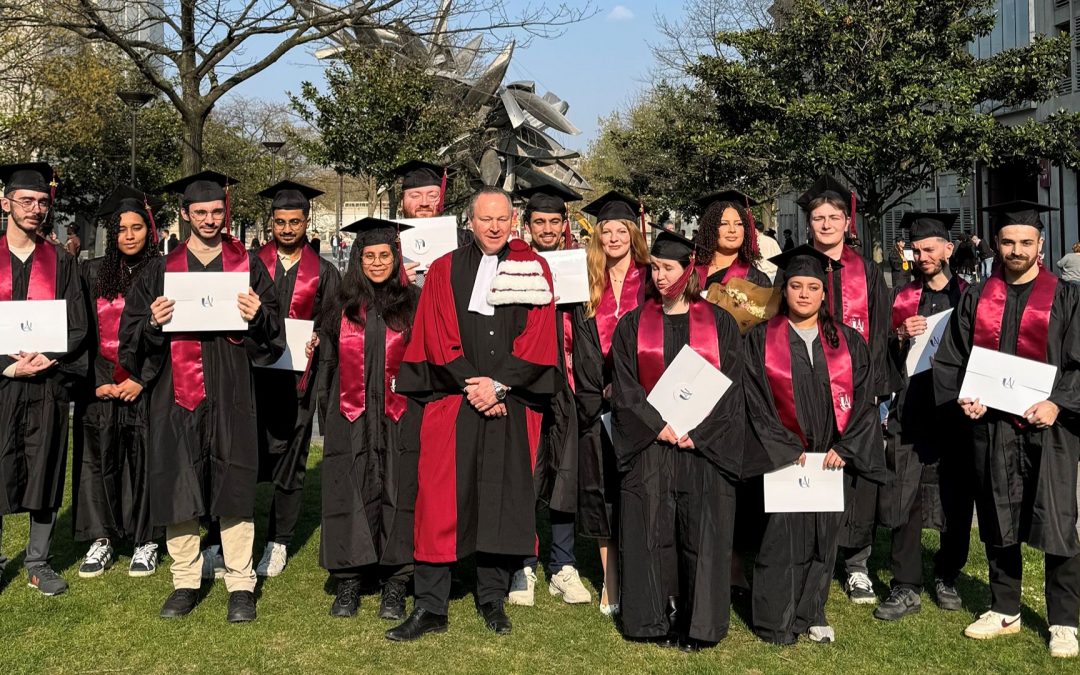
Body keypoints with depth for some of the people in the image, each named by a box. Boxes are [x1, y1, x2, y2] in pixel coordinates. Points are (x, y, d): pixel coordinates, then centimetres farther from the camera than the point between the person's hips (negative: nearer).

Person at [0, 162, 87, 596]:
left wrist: (43, 360, -11)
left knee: (44, 473, 6)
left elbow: (77, 328, 4)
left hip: (47, 383, 1)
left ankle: (38, 562, 17)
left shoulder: (61, 263, 8)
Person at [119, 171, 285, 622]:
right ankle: (186, 581, 15)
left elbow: (274, 331, 6)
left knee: (234, 485, 0)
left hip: (231, 394, -1)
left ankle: (240, 585, 8)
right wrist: (153, 323, -13)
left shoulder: (247, 265, 9)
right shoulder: (161, 269, 10)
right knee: (177, 485, 3)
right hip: (176, 393, 1)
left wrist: (258, 316, -14)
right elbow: (132, 330, 7)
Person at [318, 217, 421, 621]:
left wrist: (414, 396, -6)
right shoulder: (341, 305, 10)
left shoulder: (413, 302, 4)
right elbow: (328, 362, 14)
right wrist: (330, 413, 9)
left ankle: (394, 587, 10)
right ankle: (348, 584, 12)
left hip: (400, 420, -1)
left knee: (398, 497, 1)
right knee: (349, 497, 3)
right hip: (350, 420, 2)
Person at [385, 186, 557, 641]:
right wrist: (472, 384, -11)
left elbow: (537, 339, -1)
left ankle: (492, 599, 18)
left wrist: (498, 385, -10)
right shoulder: (445, 270, 8)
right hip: (454, 402, 0)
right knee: (441, 499, -3)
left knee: (503, 499, 5)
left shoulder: (533, 269, 7)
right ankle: (430, 607, 5)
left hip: (513, 404, 0)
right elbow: (438, 338, 0)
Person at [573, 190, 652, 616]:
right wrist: (596, 391, -1)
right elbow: (581, 345, 11)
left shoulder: (650, 279, 2)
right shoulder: (589, 284, 11)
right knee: (602, 487, 4)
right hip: (598, 403, 3)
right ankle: (610, 582, 12)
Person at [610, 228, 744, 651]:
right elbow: (624, 386, 1)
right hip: (648, 446, 1)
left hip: (706, 447, -1)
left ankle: (698, 625, 11)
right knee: (651, 534, 2)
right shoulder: (633, 325, 8)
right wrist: (659, 426, -13)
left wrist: (695, 433, -11)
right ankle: (657, 620, 14)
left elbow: (730, 387, 0)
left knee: (702, 536, 0)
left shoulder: (719, 323, 6)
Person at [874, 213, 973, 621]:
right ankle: (906, 587, 3)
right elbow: (882, 355, 7)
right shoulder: (902, 297, 11)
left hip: (956, 408, 0)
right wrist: (900, 336, -10)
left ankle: (947, 578, 24)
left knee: (956, 497, 7)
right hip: (910, 409, 0)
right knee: (904, 496, -4)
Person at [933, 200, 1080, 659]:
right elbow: (950, 358, 10)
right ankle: (1004, 611, 24)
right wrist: (961, 397, -8)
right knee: (998, 523, 11)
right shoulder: (976, 299, 9)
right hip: (991, 427, 3)